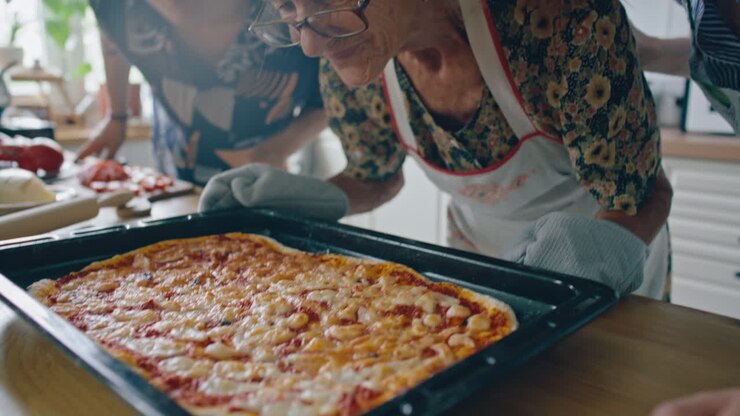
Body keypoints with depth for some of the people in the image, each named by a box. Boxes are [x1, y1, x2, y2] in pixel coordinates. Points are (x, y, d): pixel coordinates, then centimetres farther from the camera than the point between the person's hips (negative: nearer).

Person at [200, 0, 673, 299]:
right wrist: (303, 197, -18)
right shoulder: (347, 70, -19)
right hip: (478, 258, 3)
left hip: (611, 273, -2)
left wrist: (604, 245, -45)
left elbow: (641, 193, -23)